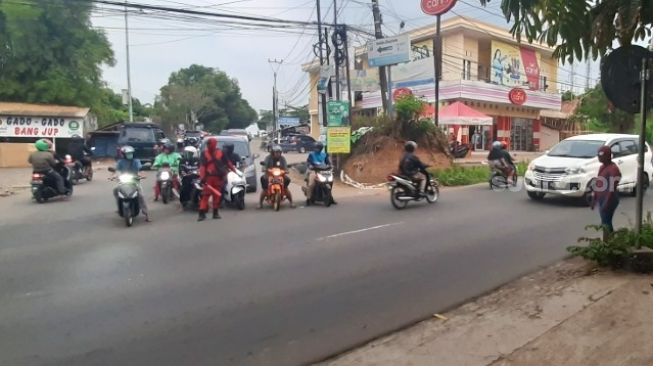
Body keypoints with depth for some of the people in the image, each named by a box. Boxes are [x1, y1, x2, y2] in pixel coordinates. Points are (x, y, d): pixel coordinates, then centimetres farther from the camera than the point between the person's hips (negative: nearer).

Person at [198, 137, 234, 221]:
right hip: (209, 177, -2)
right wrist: (202, 177, -17)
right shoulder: (205, 154, 0)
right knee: (206, 195, -8)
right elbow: (202, 166, -7)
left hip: (218, 177, 3)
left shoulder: (220, 153, 5)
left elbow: (227, 162, 12)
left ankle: (215, 212, 18)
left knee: (217, 195, 9)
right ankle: (202, 213, -8)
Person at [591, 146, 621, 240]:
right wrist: (594, 200, 19)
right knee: (605, 223, 16)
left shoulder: (613, 169, -17)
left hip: (609, 200, -10)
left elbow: (612, 189, -21)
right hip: (601, 199, 10)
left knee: (606, 223, -6)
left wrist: (606, 203, -22)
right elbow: (597, 185, 18)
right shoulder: (602, 167, 13)